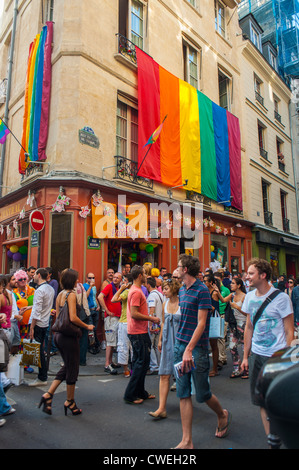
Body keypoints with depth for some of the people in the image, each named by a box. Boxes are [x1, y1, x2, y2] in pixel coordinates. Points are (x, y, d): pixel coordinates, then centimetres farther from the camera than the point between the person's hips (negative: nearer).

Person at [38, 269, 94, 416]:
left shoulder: (60, 295, 9)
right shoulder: (71, 295, -17)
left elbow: (58, 316, 14)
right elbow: (73, 318, -24)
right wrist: (87, 326, -11)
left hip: (59, 335, 9)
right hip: (69, 337, -9)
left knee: (67, 367, 21)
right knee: (72, 369, 9)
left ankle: (48, 394, 16)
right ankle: (70, 402, 24)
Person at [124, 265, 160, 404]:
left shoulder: (135, 290, 14)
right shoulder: (136, 292, -19)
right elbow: (134, 314, -25)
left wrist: (149, 321, 19)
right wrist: (151, 318, -18)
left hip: (138, 331, 11)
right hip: (138, 332, -11)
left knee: (139, 362, 17)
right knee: (142, 362, -3)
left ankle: (140, 392, 28)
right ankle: (130, 394, 7)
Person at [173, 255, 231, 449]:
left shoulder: (202, 290, -14)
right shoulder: (182, 290, 9)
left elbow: (201, 323, -18)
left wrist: (189, 349, -23)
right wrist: (180, 346, 15)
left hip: (197, 348, -7)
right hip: (181, 345, 7)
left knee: (202, 394, 8)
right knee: (184, 394, 8)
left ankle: (223, 415, 39)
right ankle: (187, 441, 19)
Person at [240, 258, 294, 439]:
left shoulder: (281, 298, -12)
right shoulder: (250, 296, 4)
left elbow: (290, 332, -7)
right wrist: (245, 356, 13)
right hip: (256, 356, 5)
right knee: (261, 400, 11)